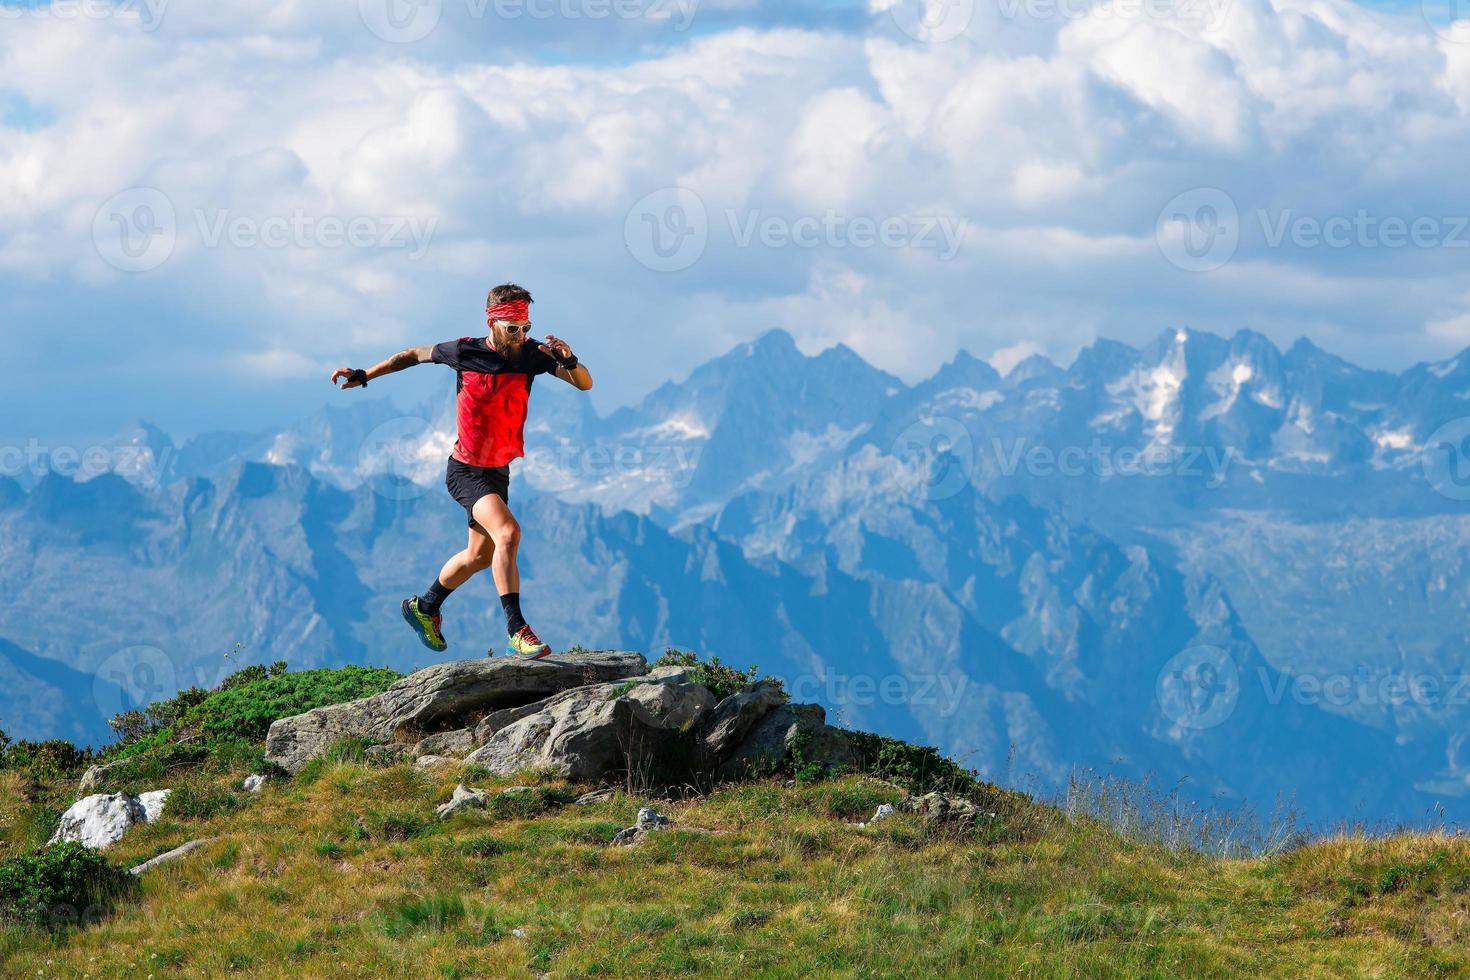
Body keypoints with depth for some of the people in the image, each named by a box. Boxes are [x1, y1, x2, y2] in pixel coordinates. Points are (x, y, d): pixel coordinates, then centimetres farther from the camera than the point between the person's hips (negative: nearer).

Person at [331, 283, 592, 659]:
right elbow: (416, 354, 3)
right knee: (508, 533, -26)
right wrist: (365, 375, 8)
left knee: (480, 555, 20)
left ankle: (425, 607, 45)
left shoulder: (532, 353, -11)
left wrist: (569, 361, -35)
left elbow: (585, 384, -14)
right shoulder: (463, 352, -15)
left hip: (499, 471, 5)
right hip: (466, 470, -5)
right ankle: (517, 632, -27)